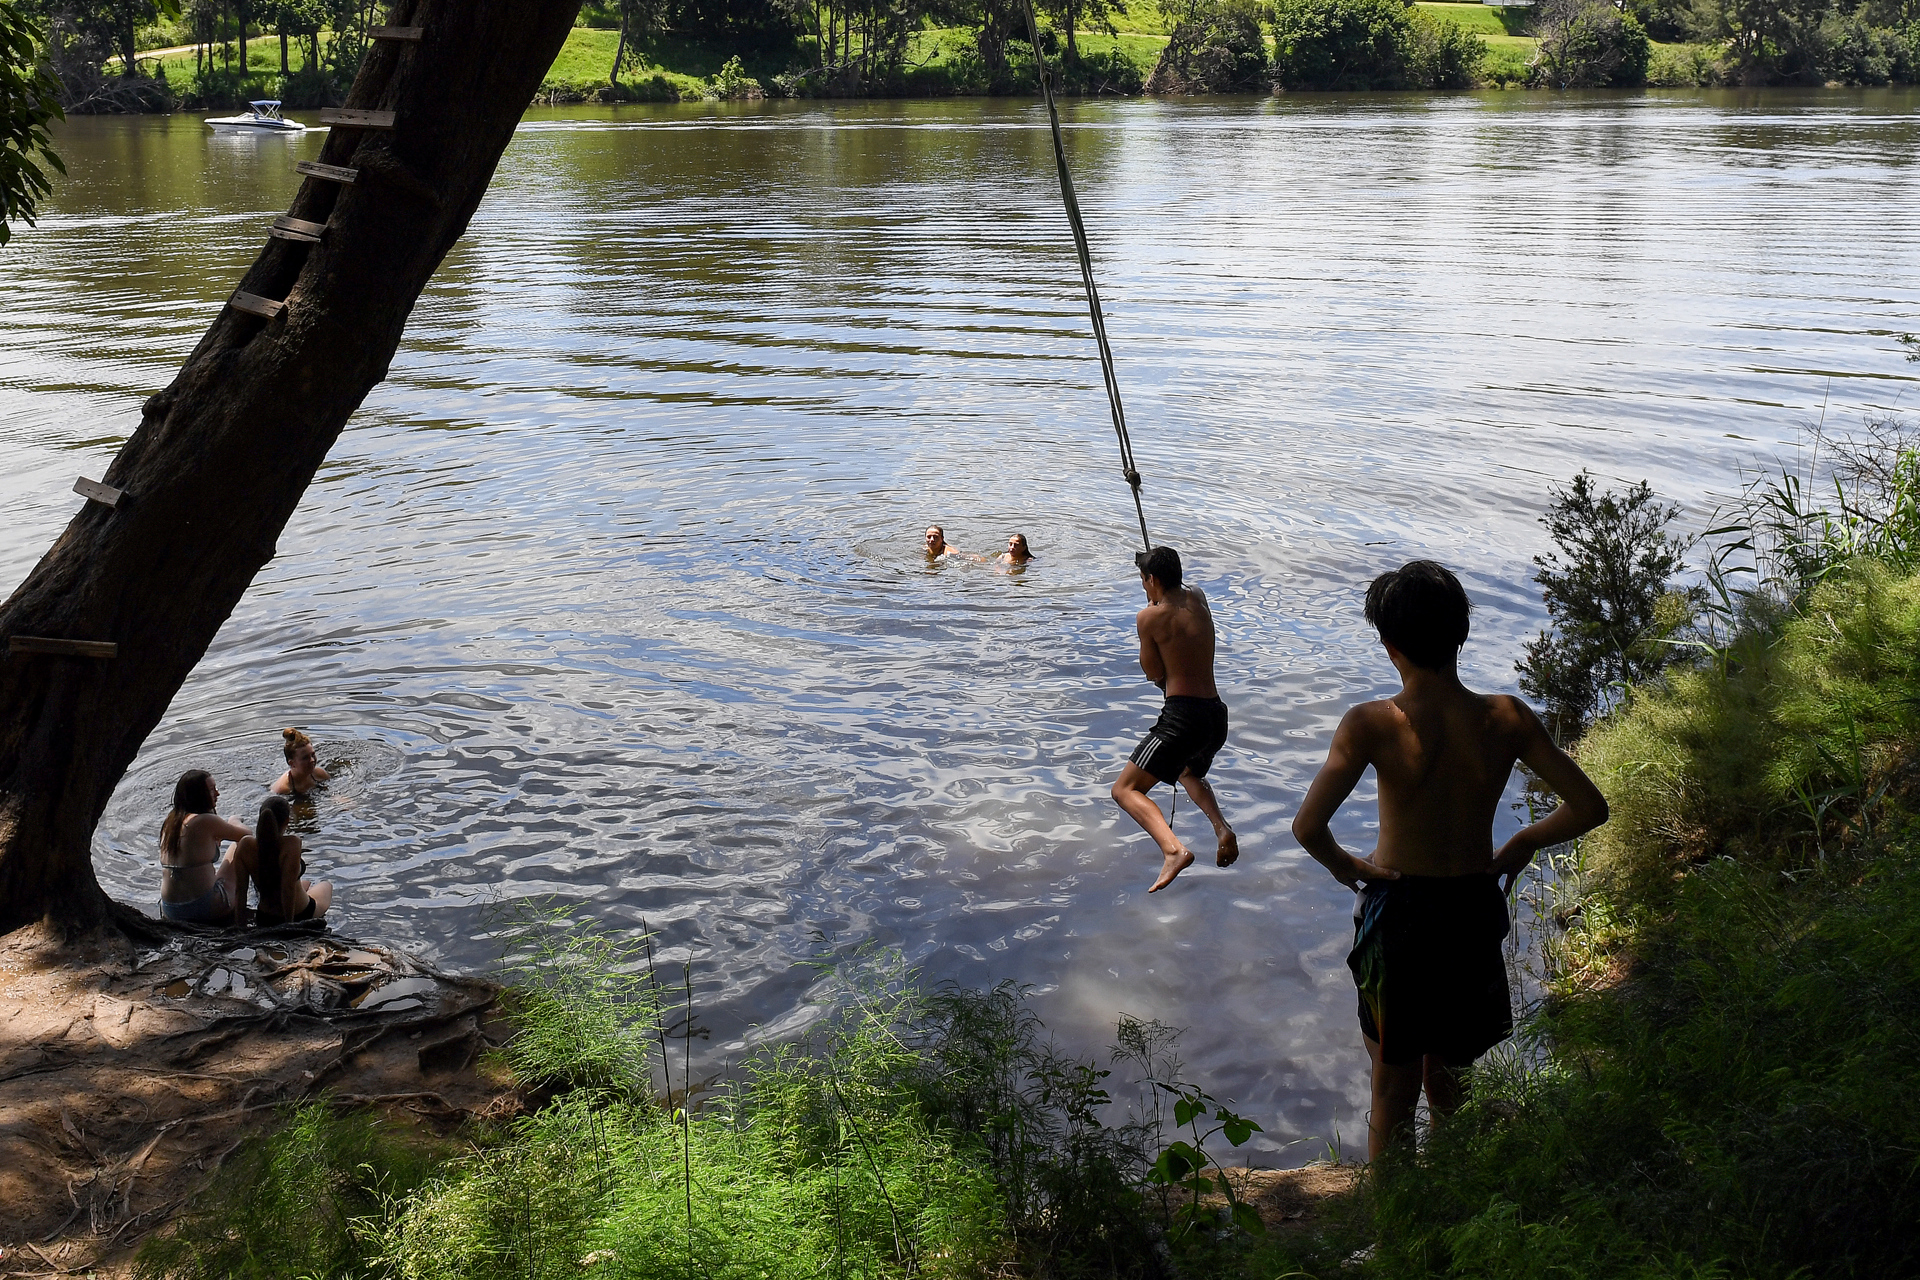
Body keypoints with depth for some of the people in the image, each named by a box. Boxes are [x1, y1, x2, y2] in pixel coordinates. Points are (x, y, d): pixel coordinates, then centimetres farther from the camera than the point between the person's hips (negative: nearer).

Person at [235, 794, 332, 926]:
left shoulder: (245, 845, -16)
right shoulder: (291, 844, -29)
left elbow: (241, 891, -11)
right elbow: (288, 889, -31)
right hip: (300, 915, -4)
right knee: (326, 886, 32)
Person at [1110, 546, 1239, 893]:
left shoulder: (1150, 617, -9)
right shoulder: (1198, 599, 10)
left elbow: (1154, 673, 0)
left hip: (1182, 716, -8)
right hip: (1217, 715, 8)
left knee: (1126, 790, -4)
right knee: (1190, 773, 37)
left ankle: (1173, 849, -28)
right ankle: (1222, 828, 9)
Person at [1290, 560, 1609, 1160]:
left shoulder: (1372, 725, -20)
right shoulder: (1507, 718, -12)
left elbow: (1307, 826, -30)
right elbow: (1589, 807, -9)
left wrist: (1342, 865, -10)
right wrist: (1522, 844, 7)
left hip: (1397, 910, -2)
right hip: (1476, 910, 3)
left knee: (1394, 1088, 16)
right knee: (1449, 1082, 23)